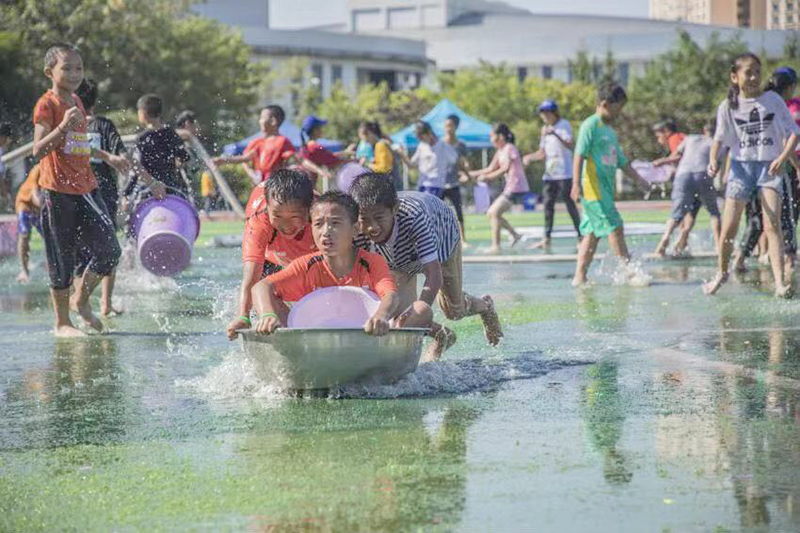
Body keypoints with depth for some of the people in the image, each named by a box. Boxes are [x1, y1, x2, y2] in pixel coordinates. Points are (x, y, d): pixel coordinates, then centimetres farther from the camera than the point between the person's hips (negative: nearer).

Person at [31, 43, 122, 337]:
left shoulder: (76, 102, 13)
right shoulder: (47, 104, -10)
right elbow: (38, 151, -21)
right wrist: (63, 127, -33)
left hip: (86, 188, 7)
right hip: (57, 190, -7)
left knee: (109, 251, 1)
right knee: (62, 260, 1)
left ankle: (81, 300, 23)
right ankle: (62, 322, 13)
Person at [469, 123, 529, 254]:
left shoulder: (509, 149, -11)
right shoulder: (500, 152, 16)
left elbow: (505, 169, -20)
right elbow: (491, 169, 19)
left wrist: (486, 177, -16)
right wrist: (471, 174, 16)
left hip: (516, 188, -9)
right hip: (510, 188, 9)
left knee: (494, 213, -12)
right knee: (492, 213, 10)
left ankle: (495, 246, -11)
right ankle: (515, 234, 12)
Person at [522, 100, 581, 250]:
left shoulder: (564, 125, -6)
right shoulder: (545, 129, 15)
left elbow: (569, 145, -21)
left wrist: (555, 134, -33)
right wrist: (530, 157, 2)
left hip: (564, 173, -7)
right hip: (549, 174, 7)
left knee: (570, 204, -5)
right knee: (548, 205, 4)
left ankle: (581, 236, 1)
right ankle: (547, 239, 7)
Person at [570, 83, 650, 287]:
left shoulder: (610, 131, 21)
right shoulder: (590, 125, -7)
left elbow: (621, 161, 28)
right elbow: (579, 154, -14)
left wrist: (638, 179, 22)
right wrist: (577, 183, -22)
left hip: (606, 190, 9)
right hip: (593, 188, -9)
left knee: (592, 233, 7)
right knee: (615, 228, -11)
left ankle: (580, 277, 8)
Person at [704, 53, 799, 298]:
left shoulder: (773, 100, 1)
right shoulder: (728, 106, 2)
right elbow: (719, 138, 5)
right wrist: (713, 160, -16)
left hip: (769, 166, -1)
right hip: (741, 165, 1)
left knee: (772, 224, -15)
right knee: (729, 227, -2)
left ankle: (779, 282, -21)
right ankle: (722, 272, 24)